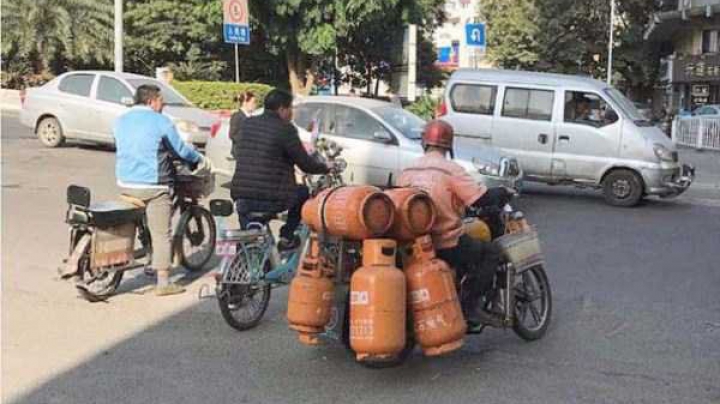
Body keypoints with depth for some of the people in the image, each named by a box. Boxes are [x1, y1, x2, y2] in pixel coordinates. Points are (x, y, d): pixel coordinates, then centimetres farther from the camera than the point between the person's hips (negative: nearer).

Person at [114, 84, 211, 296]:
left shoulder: (120, 121, 11)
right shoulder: (160, 122, -8)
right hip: (152, 185, -6)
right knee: (161, 234, -1)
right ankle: (163, 282, 1)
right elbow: (180, 149, -2)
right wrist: (200, 159, 17)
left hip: (125, 183, 6)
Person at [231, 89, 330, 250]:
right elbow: (305, 164, -7)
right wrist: (325, 168, 14)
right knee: (303, 192, 23)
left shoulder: (246, 124, 9)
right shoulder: (285, 129, -9)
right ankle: (286, 237, 20)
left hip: (241, 198, 5)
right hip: (271, 199, -5)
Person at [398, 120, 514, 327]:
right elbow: (481, 197, -17)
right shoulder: (451, 169, -13)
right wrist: (503, 192, 2)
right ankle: (470, 305, -1)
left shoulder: (408, 171, 5)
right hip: (448, 245, -7)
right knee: (491, 253, 8)